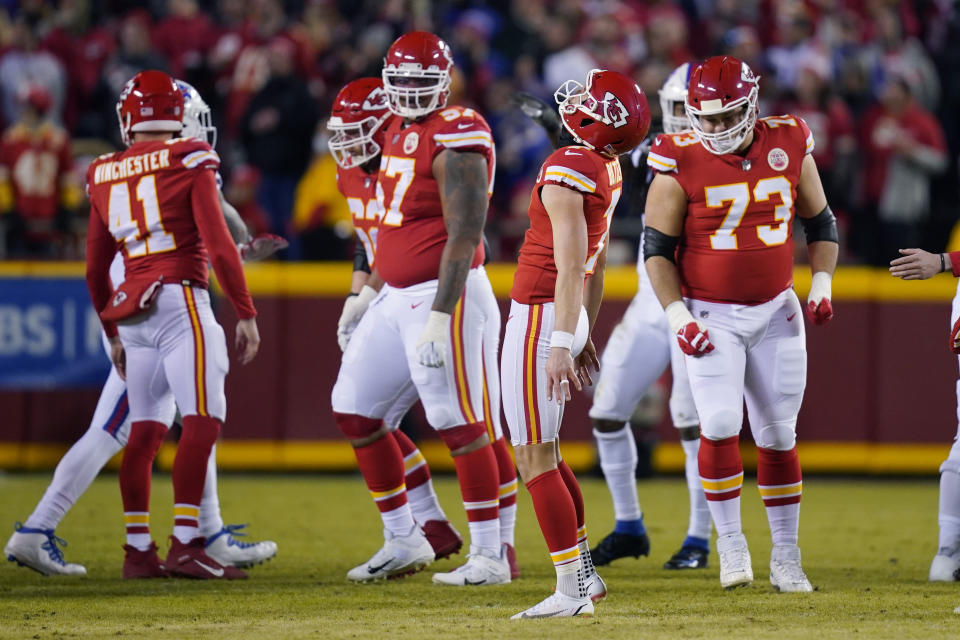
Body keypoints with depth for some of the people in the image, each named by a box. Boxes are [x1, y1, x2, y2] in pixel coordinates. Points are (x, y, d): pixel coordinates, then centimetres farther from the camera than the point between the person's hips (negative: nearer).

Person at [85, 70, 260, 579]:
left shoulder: (104, 176, 13)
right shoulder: (189, 161, -3)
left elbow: (95, 269, 19)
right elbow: (219, 246, -9)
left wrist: (112, 333, 30)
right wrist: (246, 315, -3)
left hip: (131, 312, 6)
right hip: (179, 301, -6)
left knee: (145, 430, 10)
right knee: (203, 420, -9)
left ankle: (137, 549, 10)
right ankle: (185, 543, -19)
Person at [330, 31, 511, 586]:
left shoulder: (455, 139, -15)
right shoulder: (401, 132, 13)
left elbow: (464, 236, -20)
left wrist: (440, 316, -24)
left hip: (443, 294, -10)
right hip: (398, 296, 10)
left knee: (459, 424, -7)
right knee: (353, 410, 10)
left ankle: (490, 555, -1)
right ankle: (404, 541, 18)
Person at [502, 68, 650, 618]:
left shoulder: (567, 171, -19)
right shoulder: (608, 171, 9)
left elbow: (571, 265, -23)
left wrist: (562, 342, -25)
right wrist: (585, 333, 26)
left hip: (540, 316, -9)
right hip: (569, 320, 9)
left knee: (535, 458, -4)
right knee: (544, 452, 18)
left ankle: (572, 589, -4)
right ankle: (584, 572, 22)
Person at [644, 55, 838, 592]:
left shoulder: (788, 148, -2)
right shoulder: (681, 164, -10)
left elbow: (821, 223, 12)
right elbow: (657, 247, -4)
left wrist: (822, 284, 0)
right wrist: (677, 315, -12)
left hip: (776, 311, 3)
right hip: (712, 315, -3)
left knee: (779, 434, 7)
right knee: (720, 423, -18)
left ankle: (787, 557, 17)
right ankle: (731, 542, -2)